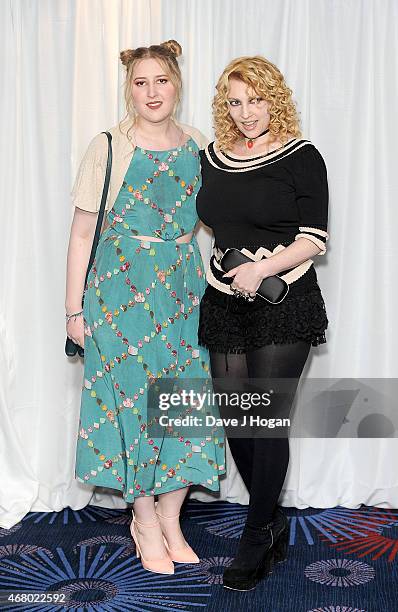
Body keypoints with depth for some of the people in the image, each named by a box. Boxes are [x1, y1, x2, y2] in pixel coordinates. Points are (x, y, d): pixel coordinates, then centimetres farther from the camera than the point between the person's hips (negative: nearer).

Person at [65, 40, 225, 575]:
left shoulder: (195, 145, 6)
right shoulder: (108, 149, -7)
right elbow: (82, 233, -4)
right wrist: (74, 309, -6)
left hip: (184, 285, 4)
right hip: (124, 287, -4)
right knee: (133, 397, 2)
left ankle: (171, 519, 23)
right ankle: (145, 522, 21)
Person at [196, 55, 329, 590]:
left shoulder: (301, 156, -3)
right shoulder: (211, 158, 11)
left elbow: (314, 239, -9)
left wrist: (262, 267, -22)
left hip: (283, 304, -5)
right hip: (224, 305, 5)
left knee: (268, 422, -5)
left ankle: (256, 539, 10)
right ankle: (274, 524, 26)